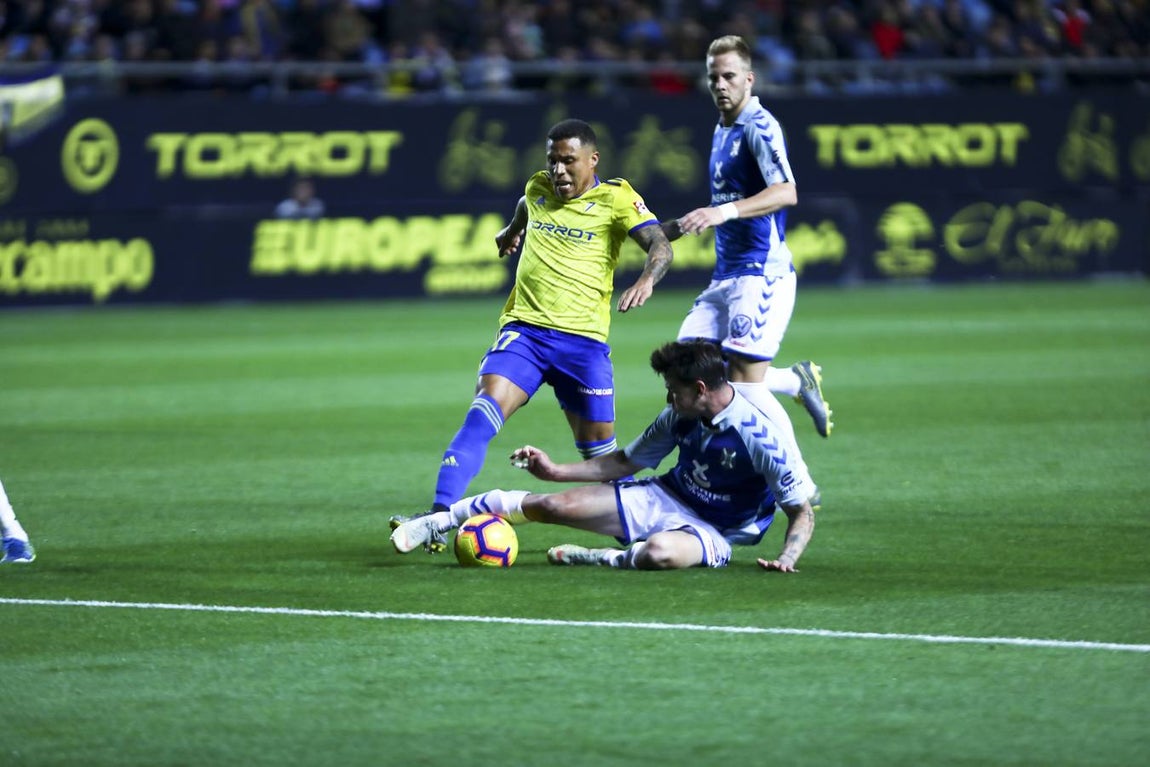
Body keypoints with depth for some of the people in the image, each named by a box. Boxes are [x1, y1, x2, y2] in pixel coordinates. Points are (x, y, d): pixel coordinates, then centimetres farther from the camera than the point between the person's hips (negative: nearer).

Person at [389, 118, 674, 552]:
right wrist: (512, 230, 55)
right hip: (523, 329, 3)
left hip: (583, 338, -3)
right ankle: (438, 519, -29)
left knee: (600, 452, 4)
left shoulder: (615, 198, -3)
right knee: (483, 414, -19)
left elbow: (659, 244, -17)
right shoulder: (537, 189, 12)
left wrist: (647, 279, -37)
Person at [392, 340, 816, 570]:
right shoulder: (680, 418, -4)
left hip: (712, 532, -6)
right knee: (553, 505, -7)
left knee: (660, 553, -45)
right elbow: (626, 461, 12)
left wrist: (786, 559, -36)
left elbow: (803, 512, -19)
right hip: (664, 498, 6)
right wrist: (556, 471, 7)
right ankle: (438, 521, 5)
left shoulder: (761, 434, -25)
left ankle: (602, 559, -15)